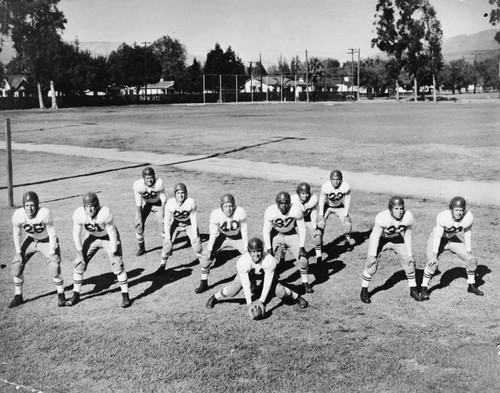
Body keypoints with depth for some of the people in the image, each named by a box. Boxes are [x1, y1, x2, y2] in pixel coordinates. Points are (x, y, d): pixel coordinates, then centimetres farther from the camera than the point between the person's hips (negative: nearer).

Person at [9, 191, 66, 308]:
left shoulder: (45, 213, -33)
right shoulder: (18, 215, -23)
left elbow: (52, 234, -22)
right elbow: (16, 235, -5)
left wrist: (51, 253, -22)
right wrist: (18, 253, -8)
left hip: (47, 241, -4)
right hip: (31, 240, 4)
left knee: (54, 267, -18)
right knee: (16, 266, -4)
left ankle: (61, 295, 4)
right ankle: (18, 297, 14)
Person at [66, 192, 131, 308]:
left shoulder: (105, 213, -35)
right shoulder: (78, 214, -25)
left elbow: (112, 234, -25)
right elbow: (76, 234, -10)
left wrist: (113, 254, -20)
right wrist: (80, 253, -7)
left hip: (109, 237, -3)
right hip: (92, 237, 4)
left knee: (117, 264, -14)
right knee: (79, 263, -2)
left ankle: (125, 295, -2)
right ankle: (76, 295, 14)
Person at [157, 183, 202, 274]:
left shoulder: (191, 202, -27)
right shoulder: (170, 203, -26)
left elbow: (194, 218, -16)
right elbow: (167, 220, -16)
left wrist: (194, 233, -16)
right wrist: (167, 235, -16)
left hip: (189, 224, 0)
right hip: (176, 224, 1)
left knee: (196, 242, -12)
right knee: (168, 243, -11)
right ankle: (162, 265, 7)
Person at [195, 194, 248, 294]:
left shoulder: (240, 212, -29)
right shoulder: (216, 214, -28)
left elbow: (244, 231, -17)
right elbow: (213, 233, -15)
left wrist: (246, 248, -15)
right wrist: (209, 250, -15)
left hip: (237, 238, 0)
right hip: (222, 237, 0)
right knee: (205, 258, -12)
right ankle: (204, 283, 9)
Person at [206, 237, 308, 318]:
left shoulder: (270, 260, -38)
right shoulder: (242, 262, -38)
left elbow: (267, 283, -30)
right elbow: (246, 285, -33)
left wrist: (261, 301, -33)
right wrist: (249, 304, -38)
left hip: (266, 273, 0)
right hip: (247, 273, 0)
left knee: (280, 292, -16)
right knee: (231, 291, -17)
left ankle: (296, 297, 16)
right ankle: (215, 297, 15)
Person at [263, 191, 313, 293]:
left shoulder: (296, 210, -27)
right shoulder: (270, 211, -28)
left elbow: (302, 228, -14)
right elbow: (266, 231, -16)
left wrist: (301, 247, -15)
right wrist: (269, 249, -18)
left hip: (291, 234, 0)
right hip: (275, 234, 0)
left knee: (303, 259, -10)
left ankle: (305, 282, 17)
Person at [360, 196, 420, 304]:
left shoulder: (408, 217, -26)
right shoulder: (382, 217, -37)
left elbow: (407, 235, -10)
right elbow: (375, 236, -25)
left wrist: (409, 254, -4)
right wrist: (373, 255, -22)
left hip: (397, 239, 4)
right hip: (380, 239, -4)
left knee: (409, 261, 3)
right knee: (371, 264, -13)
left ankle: (413, 290, 23)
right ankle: (364, 291, 7)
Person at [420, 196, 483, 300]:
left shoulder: (468, 217, -23)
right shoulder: (443, 217, -34)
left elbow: (467, 234, -7)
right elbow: (437, 236, -27)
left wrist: (469, 252, -3)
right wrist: (434, 255, -27)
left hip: (453, 239, 5)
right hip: (438, 240, -4)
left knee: (472, 260, -1)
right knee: (432, 263, -24)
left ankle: (472, 286, 22)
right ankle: (424, 288, -7)